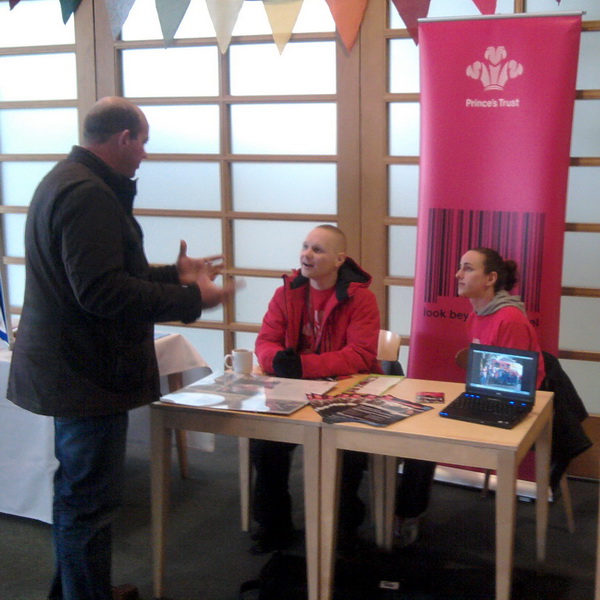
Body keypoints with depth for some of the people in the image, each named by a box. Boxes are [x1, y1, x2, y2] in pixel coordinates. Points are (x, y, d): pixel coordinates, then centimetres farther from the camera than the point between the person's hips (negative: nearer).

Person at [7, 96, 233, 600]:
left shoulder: (65, 180, 14)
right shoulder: (89, 194, -21)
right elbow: (102, 292, -28)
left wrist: (175, 274, 21)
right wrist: (191, 299, -21)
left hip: (68, 367, 11)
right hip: (88, 374, -11)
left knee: (78, 496, 23)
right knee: (89, 505, 0)